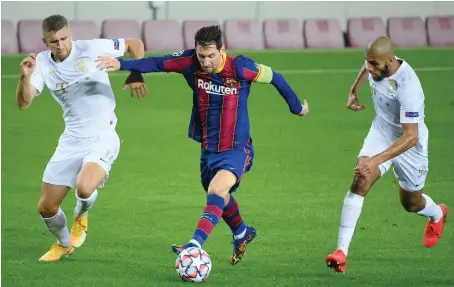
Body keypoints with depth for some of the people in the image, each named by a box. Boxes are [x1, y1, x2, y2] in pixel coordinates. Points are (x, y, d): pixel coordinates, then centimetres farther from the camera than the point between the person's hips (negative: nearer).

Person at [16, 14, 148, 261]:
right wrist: (25, 77, -29)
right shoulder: (42, 64, -2)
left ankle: (81, 218, 6)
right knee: (46, 207, 4)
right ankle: (63, 244, 38)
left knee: (84, 188, -32)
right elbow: (23, 104, -12)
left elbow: (135, 44, 0)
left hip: (102, 137, -4)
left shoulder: (91, 49, -12)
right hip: (71, 140, 4)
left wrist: (136, 74, -15)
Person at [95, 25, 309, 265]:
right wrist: (122, 64, -25)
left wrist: (296, 107, 9)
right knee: (220, 200, 23)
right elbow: (157, 63, -12)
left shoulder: (240, 68, -19)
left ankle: (195, 245, -37)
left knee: (216, 191, -29)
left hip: (236, 150, -5)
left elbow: (274, 77, -4)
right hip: (208, 149, 5)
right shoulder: (192, 62, -11)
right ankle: (242, 234, 51)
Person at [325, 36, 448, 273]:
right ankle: (341, 250, -23)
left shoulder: (408, 86, -38)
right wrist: (354, 91, 10)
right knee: (359, 182, -20)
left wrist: (376, 160, -47)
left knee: (411, 204, 17)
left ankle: (437, 215, 56)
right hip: (381, 133, 4)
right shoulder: (376, 63, -17)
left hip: (408, 144, -4)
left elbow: (411, 136, -40)